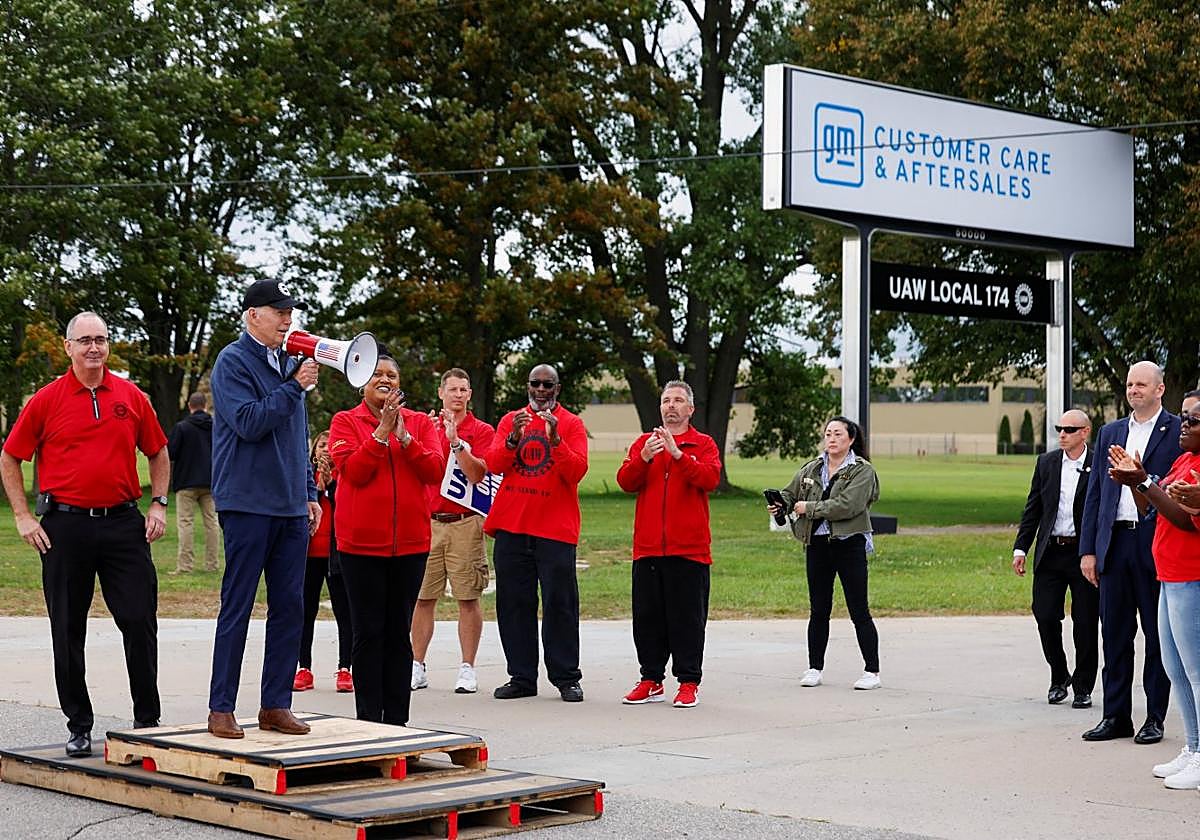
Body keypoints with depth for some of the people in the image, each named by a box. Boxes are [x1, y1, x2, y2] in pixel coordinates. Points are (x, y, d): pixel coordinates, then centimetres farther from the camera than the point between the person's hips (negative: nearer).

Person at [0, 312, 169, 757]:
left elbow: (158, 453, 18)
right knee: (68, 631, 4)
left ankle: (148, 720, 11)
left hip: (123, 522, 1)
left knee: (140, 622, -1)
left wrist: (158, 504, 7)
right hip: (65, 526, -1)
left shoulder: (131, 397, 7)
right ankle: (79, 727, 16)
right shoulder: (46, 400, 1)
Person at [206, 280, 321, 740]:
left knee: (289, 607, 6)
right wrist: (295, 387, -16)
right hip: (248, 505, -7)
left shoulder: (288, 362, 16)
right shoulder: (234, 361, -6)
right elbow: (248, 422, -18)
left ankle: (275, 705, 13)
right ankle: (221, 709, 4)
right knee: (237, 609, -3)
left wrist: (309, 493, 17)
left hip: (291, 507, 7)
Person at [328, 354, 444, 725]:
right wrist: (382, 432, -16)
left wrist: (403, 435, -13)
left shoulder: (420, 422, 9)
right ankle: (369, 719, 7)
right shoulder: (345, 421, 3)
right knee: (368, 632, 1)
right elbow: (352, 470, -11)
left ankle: (397, 720, 13)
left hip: (410, 541, 2)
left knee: (400, 632, 7)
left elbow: (435, 471, -4)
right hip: (361, 541, -2)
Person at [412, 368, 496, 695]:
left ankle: (467, 669, 3)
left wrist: (455, 440, -18)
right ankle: (417, 667, 11)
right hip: (428, 521, 3)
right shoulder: (427, 426, 13)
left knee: (468, 598, -2)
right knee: (422, 597, 4)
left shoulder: (481, 430, 2)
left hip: (465, 523, -3)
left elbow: (476, 475, -10)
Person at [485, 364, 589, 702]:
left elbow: (577, 472, -8)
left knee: (560, 603, -2)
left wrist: (555, 438, -20)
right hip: (511, 525, 3)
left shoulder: (571, 424, 4)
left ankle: (567, 678, 4)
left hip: (555, 528, -3)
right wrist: (514, 438, -17)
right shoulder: (511, 420, 11)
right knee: (514, 603, 4)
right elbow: (493, 464, -1)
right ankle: (521, 677, 11)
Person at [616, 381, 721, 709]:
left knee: (688, 617, -1)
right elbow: (625, 482, 1)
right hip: (647, 546, 3)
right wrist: (644, 457, -16)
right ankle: (651, 680, 16)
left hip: (689, 547, -3)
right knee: (647, 616, 7)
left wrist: (678, 453, -22)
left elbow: (710, 479, -13)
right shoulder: (644, 442, 14)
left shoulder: (704, 444, 6)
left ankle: (688, 682, 5)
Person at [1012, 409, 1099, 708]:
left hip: (1085, 554, -3)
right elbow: (1033, 508, 11)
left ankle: (1083, 687, 16)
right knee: (1045, 617, 0)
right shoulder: (1046, 462, 8)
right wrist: (1021, 548, 6)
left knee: (1085, 623, 2)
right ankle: (1059, 678, 21)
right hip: (1050, 553, 3)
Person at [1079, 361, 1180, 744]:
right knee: (1114, 635, 7)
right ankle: (1116, 716, 14)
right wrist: (1088, 548, 8)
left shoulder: (1178, 432, 0)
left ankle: (1155, 718, 12)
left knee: (1158, 636, 4)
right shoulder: (1110, 433, 15)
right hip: (1114, 543, 5)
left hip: (1156, 546, -4)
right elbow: (1095, 492, 14)